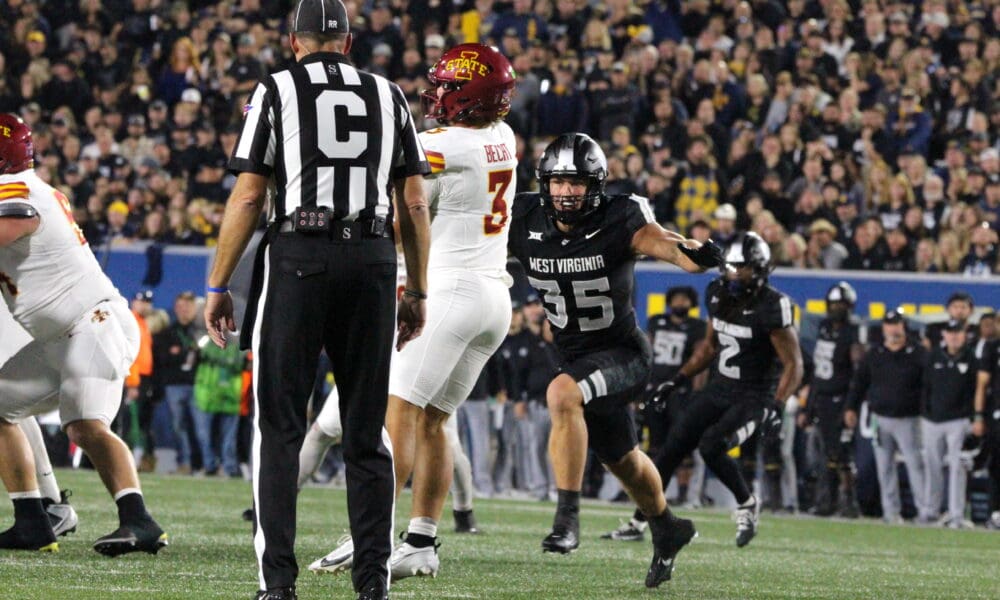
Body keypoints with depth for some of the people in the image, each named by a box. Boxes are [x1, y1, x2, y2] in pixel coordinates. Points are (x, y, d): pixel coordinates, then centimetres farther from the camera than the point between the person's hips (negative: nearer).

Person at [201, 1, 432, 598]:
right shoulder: (389, 96, 13)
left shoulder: (277, 91, 4)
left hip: (298, 257, -3)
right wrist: (418, 291, 18)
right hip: (372, 259, 3)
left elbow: (248, 197, -1)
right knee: (367, 429, 10)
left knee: (280, 425, 1)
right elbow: (415, 204, 11)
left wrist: (218, 286, 4)